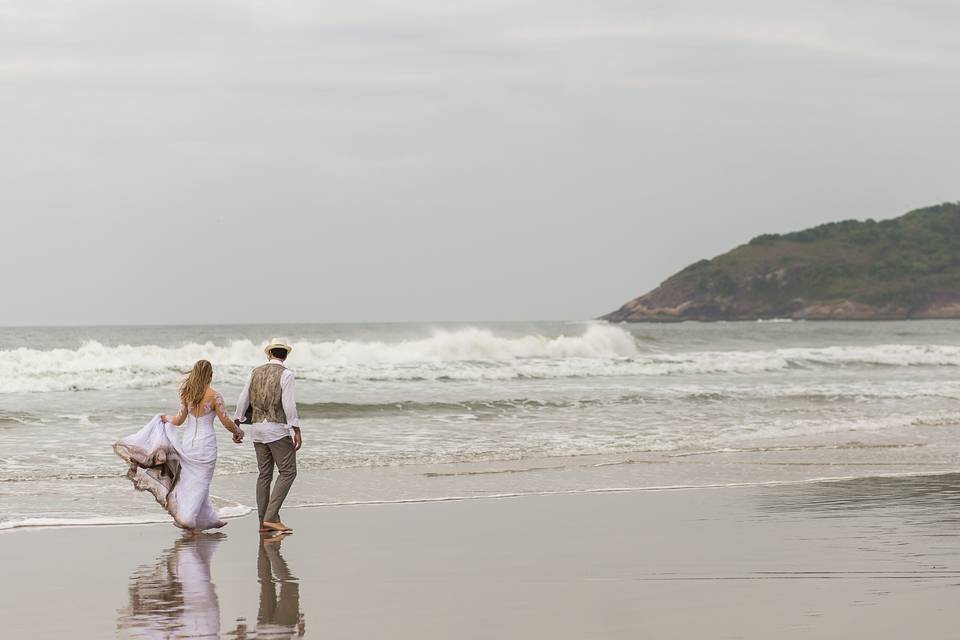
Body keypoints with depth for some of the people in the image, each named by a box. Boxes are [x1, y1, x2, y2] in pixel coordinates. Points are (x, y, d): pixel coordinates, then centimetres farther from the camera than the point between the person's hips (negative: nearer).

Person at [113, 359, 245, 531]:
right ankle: (187, 518, 1)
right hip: (206, 443, -4)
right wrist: (237, 431, 10)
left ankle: (209, 519, 19)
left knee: (192, 480, 15)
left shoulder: (187, 394, -1)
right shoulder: (214, 396, -11)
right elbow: (226, 422, -9)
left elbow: (179, 419, -1)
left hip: (188, 442, 4)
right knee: (200, 482, 5)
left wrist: (166, 419, 19)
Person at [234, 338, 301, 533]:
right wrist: (297, 432, -13)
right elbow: (289, 404, -16)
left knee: (265, 475, 11)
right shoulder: (285, 374, -8)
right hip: (278, 428, -7)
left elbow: (243, 400, 10)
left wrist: (236, 426, 20)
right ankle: (271, 517, -13)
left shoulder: (255, 372, 9)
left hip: (257, 428, 7)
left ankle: (264, 522, 10)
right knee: (287, 472, -3)